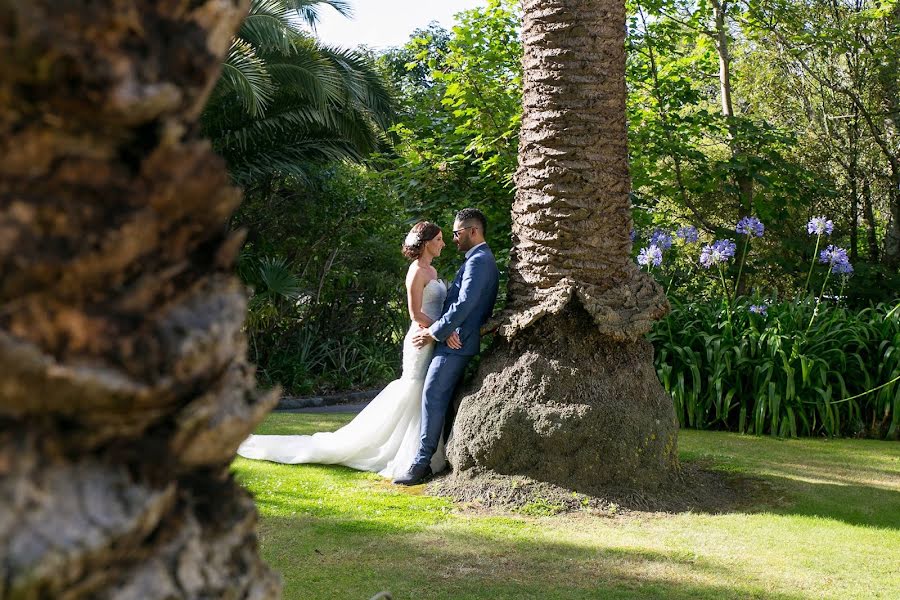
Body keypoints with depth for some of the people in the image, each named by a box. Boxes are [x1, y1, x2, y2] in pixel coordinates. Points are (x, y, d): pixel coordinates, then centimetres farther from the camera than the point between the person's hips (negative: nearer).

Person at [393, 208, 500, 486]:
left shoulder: (478, 260, -13)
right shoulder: (482, 260, 20)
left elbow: (464, 304, -22)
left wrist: (434, 333, -14)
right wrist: (436, 329, 8)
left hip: (455, 342, -10)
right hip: (457, 340, 10)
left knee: (433, 396, -12)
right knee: (442, 398, 12)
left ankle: (422, 463, -13)